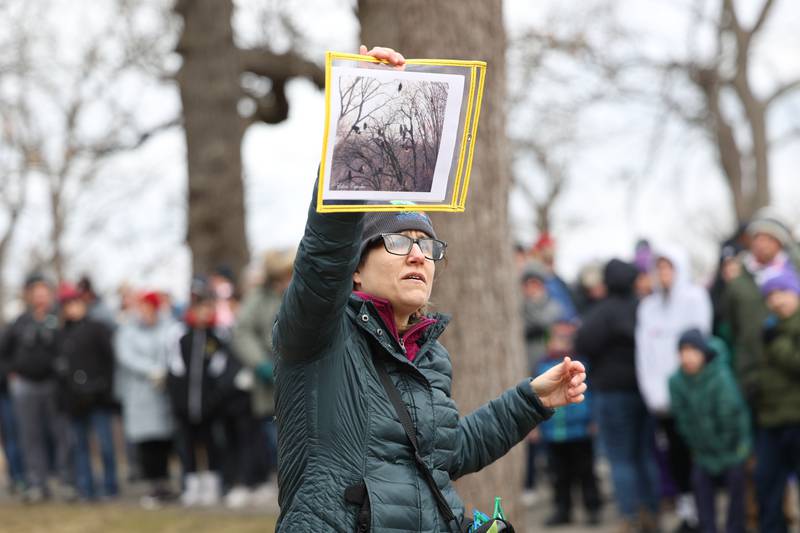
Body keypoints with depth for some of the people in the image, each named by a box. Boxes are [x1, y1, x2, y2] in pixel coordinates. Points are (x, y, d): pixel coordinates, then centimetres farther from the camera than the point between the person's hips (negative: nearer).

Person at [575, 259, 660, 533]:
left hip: (613, 391, -5)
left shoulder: (604, 311, -15)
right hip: (648, 391, 5)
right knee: (649, 455, 13)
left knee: (621, 459, 0)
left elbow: (583, 343, -23)